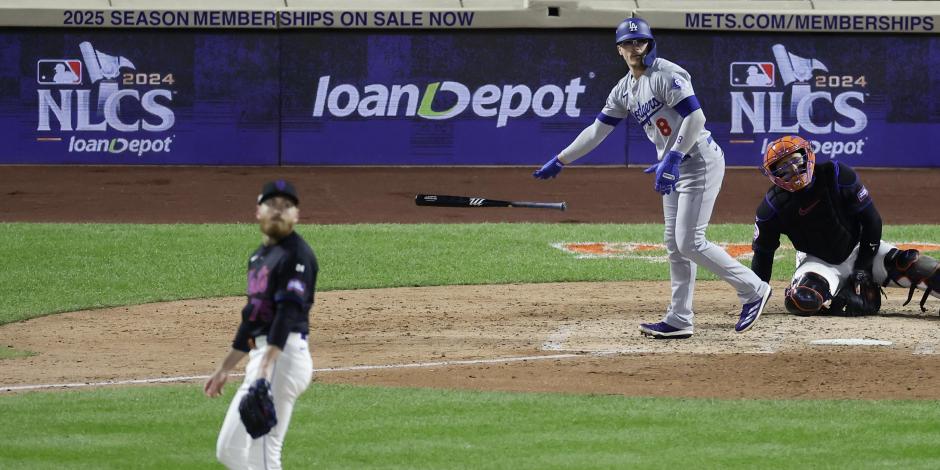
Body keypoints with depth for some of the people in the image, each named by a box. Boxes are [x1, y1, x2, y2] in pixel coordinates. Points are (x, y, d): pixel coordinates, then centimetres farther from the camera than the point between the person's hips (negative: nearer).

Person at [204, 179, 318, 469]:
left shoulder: (296, 254, -10)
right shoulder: (259, 256, 20)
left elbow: (288, 314, -22)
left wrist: (267, 367, -32)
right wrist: (225, 368, 28)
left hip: (284, 355, -10)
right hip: (262, 356, 10)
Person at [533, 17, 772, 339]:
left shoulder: (666, 75, -14)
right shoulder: (624, 91, 12)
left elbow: (696, 117, -22)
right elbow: (597, 131, 19)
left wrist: (672, 159, -28)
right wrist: (559, 161, 19)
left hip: (699, 162, -9)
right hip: (674, 167, 9)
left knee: (690, 242, -13)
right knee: (675, 244, 8)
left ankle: (753, 290, -3)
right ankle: (679, 320, 11)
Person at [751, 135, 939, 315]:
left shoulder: (836, 175, -18)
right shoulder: (773, 206, -15)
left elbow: (871, 220, -11)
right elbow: (762, 252, -4)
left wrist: (863, 266, -14)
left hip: (857, 249, 1)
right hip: (818, 261, -1)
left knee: (908, 265, -24)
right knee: (801, 299, -34)